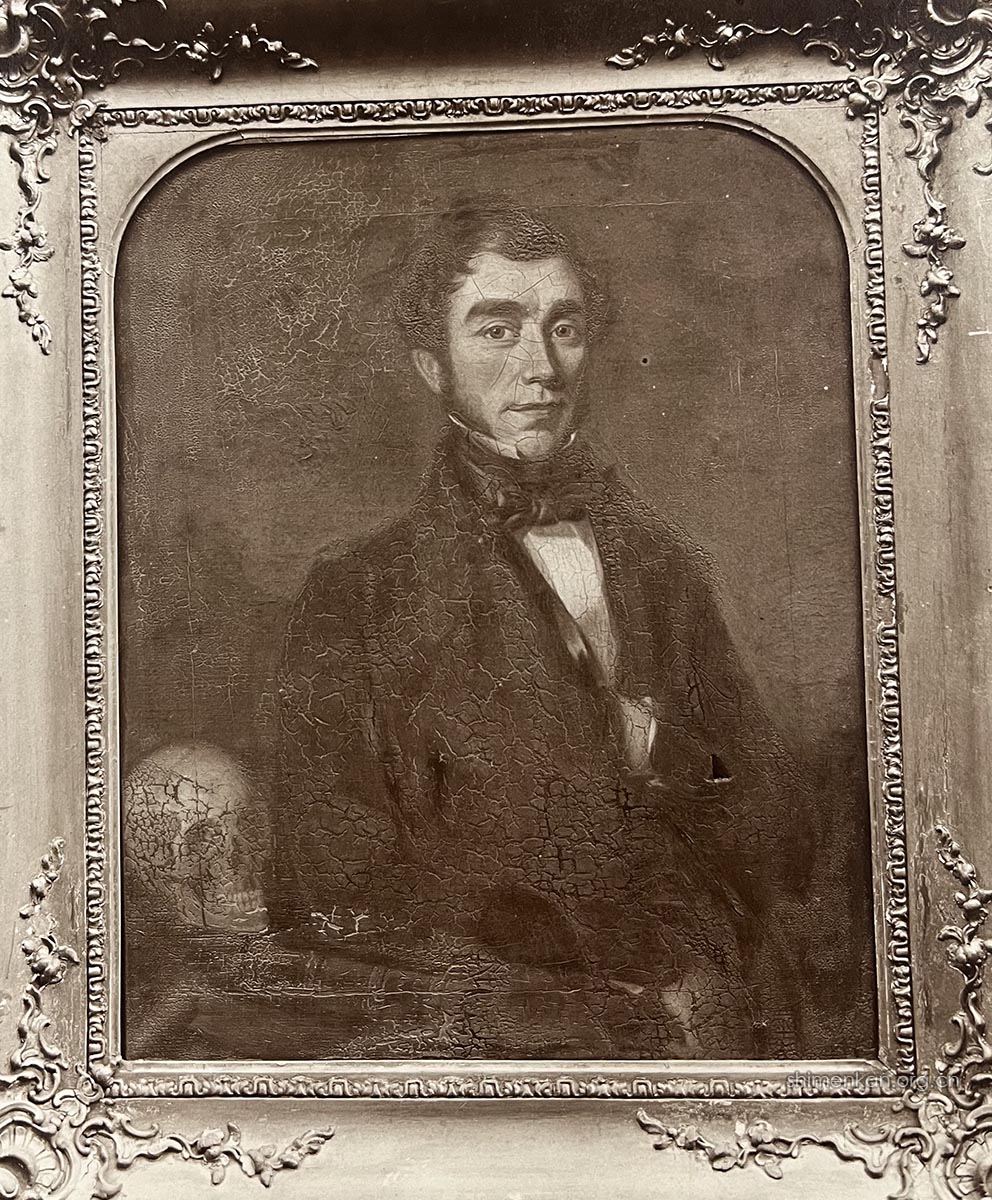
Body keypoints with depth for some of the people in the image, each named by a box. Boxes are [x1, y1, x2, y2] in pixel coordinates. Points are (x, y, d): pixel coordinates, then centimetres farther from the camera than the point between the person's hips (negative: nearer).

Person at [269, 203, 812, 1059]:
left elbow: (769, 797, 13)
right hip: (489, 1036, -2)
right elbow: (336, 898, -7)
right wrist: (627, 1010, -11)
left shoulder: (668, 568, 11)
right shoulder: (358, 596, -1)